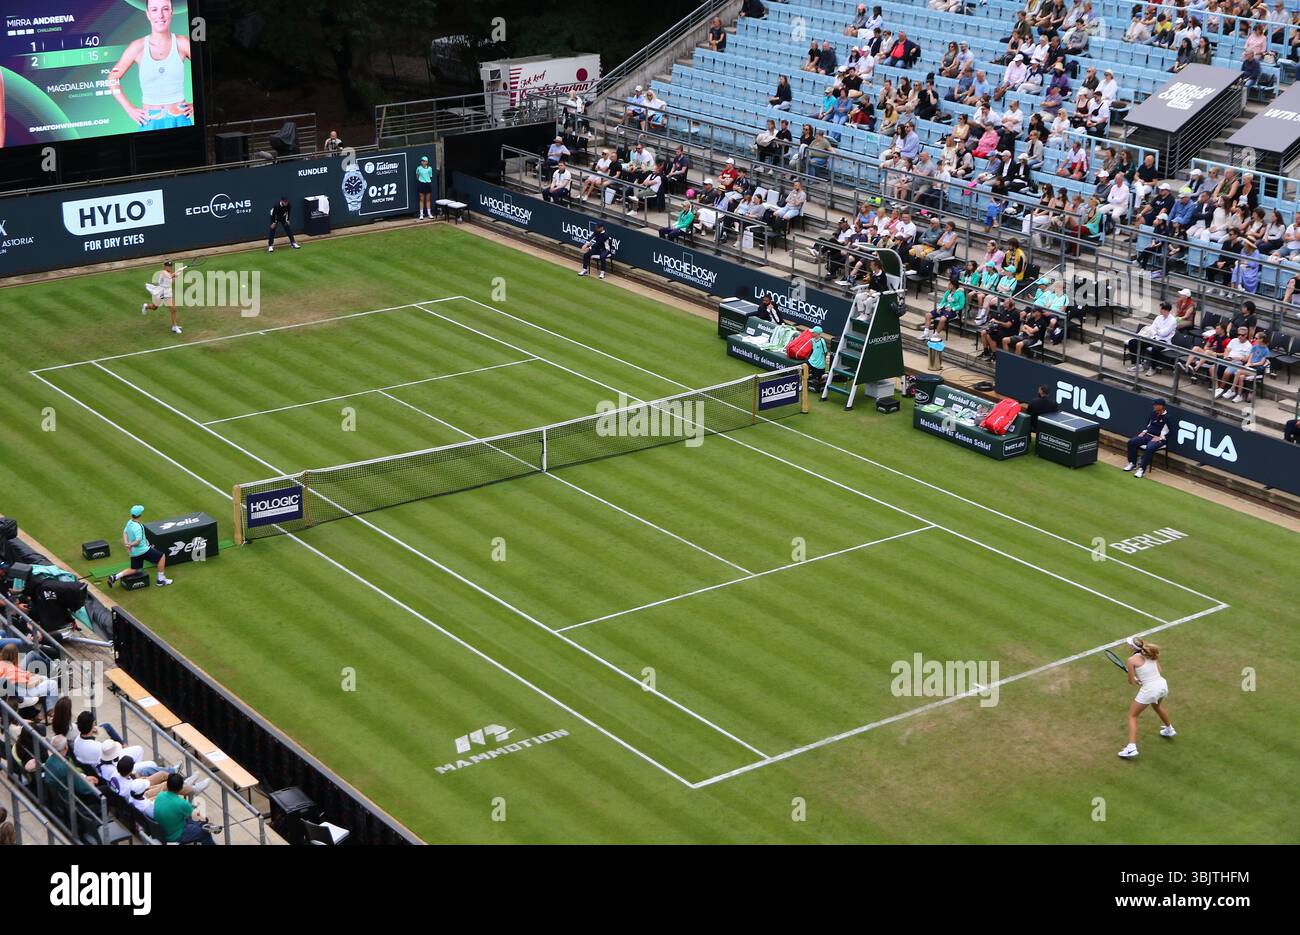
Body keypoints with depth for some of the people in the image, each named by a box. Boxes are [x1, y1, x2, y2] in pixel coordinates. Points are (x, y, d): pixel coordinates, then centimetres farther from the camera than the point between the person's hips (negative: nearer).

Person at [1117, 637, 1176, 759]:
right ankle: (1170, 730, 62)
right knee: (1157, 706, 40)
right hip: (1163, 684, 6)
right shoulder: (1152, 655, 6)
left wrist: (1137, 681, 16)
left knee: (1132, 716, 10)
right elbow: (1159, 672, 11)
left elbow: (1131, 681, -6)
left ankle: (1132, 748, -2)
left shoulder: (1132, 660, -10)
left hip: (1149, 690, -6)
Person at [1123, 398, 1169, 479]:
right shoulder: (1154, 413, 10)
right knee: (1131, 442, -7)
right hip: (1147, 435, 8)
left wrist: (1160, 438, -22)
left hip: (1159, 439, -8)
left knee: (1149, 448, -36)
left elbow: (1168, 433, -14)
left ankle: (1142, 469, -30)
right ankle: (1132, 463, 2)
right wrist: (1144, 431, 8)